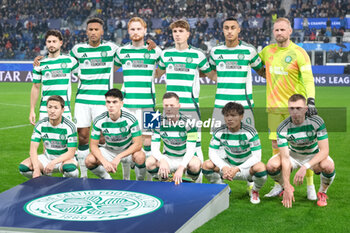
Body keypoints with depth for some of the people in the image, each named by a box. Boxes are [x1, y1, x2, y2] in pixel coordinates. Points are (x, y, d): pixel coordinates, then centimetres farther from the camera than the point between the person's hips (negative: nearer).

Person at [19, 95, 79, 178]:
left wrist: (53, 163, -35)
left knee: (70, 169, -39)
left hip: (65, 158, -3)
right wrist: (36, 168, -29)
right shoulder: (40, 125, -8)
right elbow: (33, 148, -12)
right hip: (47, 157, 3)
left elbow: (71, 153, -19)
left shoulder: (70, 127, -17)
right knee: (24, 167, -21)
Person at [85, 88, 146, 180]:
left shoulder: (130, 119, -23)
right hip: (109, 150, 2)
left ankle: (140, 182, -4)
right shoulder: (99, 120, -18)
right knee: (89, 161, -23)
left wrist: (118, 157, -35)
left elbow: (138, 144, -24)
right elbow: (94, 145, -13)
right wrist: (104, 161, -31)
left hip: (128, 150, -2)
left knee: (140, 157, -35)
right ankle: (108, 180, 5)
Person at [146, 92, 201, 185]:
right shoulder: (159, 123, -8)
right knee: (150, 162, -26)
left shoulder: (188, 123, -16)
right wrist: (162, 160, -36)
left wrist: (181, 168, -38)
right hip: (167, 159, 3)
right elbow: (154, 148, -12)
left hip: (185, 159, -2)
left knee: (195, 164, -36)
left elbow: (191, 149, -21)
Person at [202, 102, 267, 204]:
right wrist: (223, 168, -30)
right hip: (228, 165, 3)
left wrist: (237, 169, -35)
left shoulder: (250, 132, -21)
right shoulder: (219, 132, -12)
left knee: (260, 168, -37)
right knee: (206, 165, -23)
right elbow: (212, 153, -10)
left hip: (246, 167, -3)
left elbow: (256, 156, -24)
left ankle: (255, 192, 0)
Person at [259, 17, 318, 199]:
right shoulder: (267, 51, 7)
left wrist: (310, 100, -29)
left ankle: (310, 185, 9)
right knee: (276, 145, 7)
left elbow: (308, 78, -17)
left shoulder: (298, 53, -9)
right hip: (274, 106, 5)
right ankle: (279, 185, 18)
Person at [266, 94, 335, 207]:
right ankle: (288, 189, 6)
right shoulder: (282, 128, -25)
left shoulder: (316, 122, -26)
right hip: (293, 155, 1)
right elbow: (285, 158, -28)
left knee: (328, 165, -35)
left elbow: (324, 150, -28)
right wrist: (287, 188, -35)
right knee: (272, 165, -27)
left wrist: (305, 167, -42)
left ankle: (322, 192, -2)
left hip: (314, 156, -1)